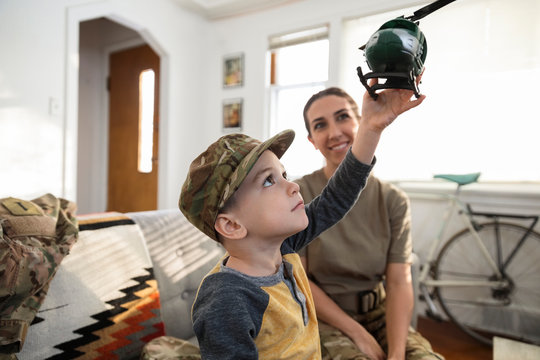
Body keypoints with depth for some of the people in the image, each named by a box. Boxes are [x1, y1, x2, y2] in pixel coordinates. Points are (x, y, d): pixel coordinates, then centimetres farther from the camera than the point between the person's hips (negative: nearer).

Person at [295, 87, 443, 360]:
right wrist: (357, 332, -15)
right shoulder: (297, 196, -10)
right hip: (322, 316, -3)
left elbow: (399, 282, -7)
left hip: (378, 314, 4)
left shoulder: (393, 201, -2)